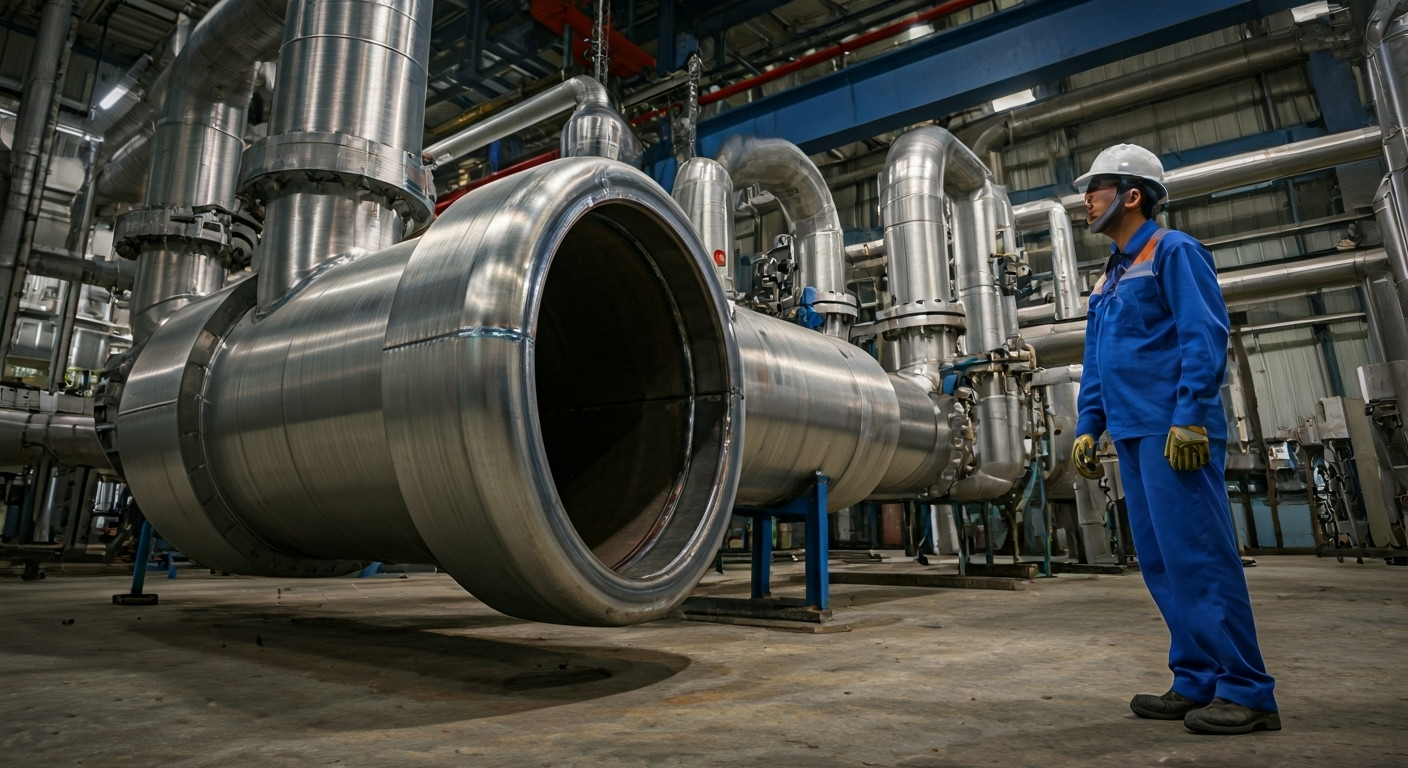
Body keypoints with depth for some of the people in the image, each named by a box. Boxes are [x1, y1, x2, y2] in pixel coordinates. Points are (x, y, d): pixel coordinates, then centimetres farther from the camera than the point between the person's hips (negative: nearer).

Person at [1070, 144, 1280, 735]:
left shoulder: (1173, 251, -2)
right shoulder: (1109, 276, 22)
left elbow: (1205, 337, -12)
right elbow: (1095, 362, 21)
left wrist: (1190, 417, -19)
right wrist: (1088, 426, 15)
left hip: (1174, 432, -8)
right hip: (1133, 435, 9)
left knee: (1198, 556, -8)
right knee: (1161, 562, 8)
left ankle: (1245, 691, 2)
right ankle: (1197, 682, 15)